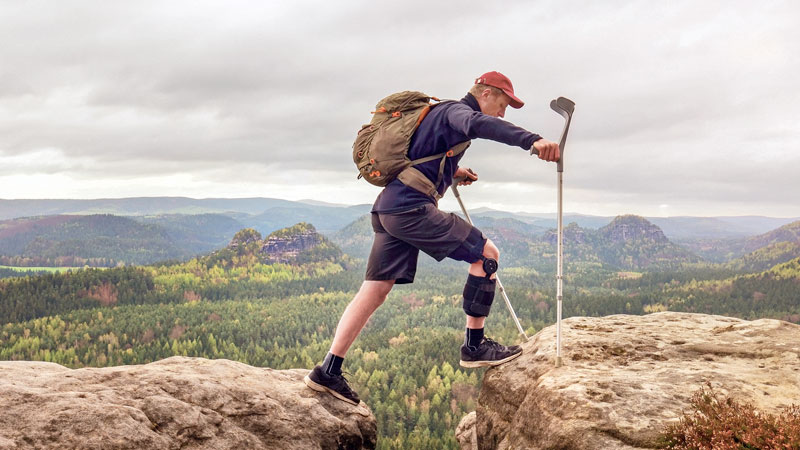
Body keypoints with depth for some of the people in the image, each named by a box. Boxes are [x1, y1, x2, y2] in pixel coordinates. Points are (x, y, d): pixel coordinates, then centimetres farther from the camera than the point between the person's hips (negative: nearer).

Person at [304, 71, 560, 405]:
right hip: (412, 207, -10)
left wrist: (452, 172, 28)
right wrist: (532, 140, -41)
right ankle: (475, 346, -1)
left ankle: (327, 372, 7)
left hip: (387, 208, 10)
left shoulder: (440, 112, 26)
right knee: (486, 254, -3)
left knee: (375, 290, 8)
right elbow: (477, 124, -28)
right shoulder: (455, 110, -3)